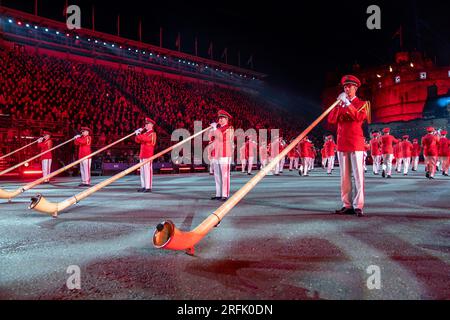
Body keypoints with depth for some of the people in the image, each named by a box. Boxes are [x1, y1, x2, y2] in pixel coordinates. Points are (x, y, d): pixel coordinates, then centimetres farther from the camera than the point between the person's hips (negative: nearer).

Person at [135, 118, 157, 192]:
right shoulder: (144, 133, 20)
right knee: (142, 171, 9)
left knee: (148, 170, -9)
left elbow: (146, 139, -23)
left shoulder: (152, 133, -5)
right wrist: (138, 133, 4)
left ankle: (149, 187, -7)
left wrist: (138, 134, -15)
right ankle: (143, 187, 14)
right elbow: (137, 141, 17)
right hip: (142, 155, 8)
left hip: (148, 155, -8)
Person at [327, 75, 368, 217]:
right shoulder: (340, 104, 17)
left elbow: (360, 117, -14)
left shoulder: (361, 103, 6)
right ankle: (347, 205, 9)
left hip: (356, 143, -4)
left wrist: (348, 104, -16)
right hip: (342, 144, 4)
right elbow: (331, 120, 3)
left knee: (358, 175, -6)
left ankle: (358, 206, -5)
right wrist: (339, 104, -6)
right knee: (344, 176, 4)